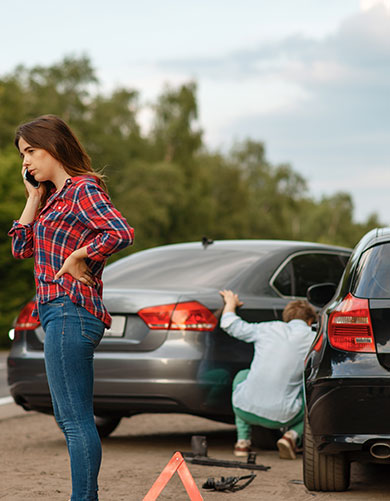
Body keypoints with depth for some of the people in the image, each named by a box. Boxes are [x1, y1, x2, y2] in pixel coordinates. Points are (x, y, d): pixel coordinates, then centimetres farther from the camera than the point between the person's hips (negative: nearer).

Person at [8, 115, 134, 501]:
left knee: (76, 420, -9)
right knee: (68, 418, 14)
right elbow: (21, 248, 18)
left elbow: (121, 232, -24)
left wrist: (77, 257, -15)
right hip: (57, 313, 11)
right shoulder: (53, 198, 19)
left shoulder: (83, 190, -9)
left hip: (70, 312, -11)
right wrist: (34, 197, 14)